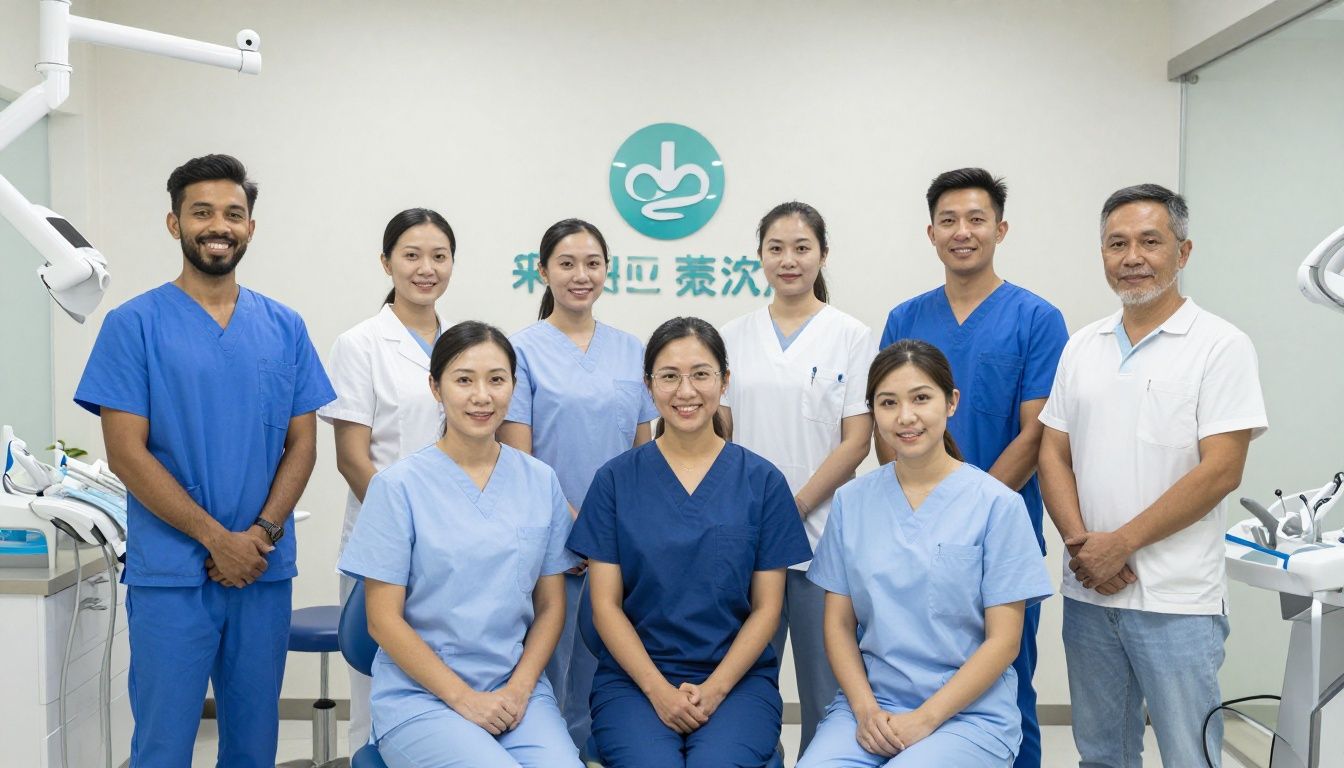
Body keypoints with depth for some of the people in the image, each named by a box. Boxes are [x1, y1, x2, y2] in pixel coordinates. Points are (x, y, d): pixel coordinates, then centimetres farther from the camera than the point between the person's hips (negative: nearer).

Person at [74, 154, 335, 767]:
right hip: (170, 573, -3)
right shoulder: (135, 323, -3)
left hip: (266, 573, 3)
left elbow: (302, 443, 6)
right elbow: (126, 452, -8)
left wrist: (262, 534, -9)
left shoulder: (284, 326, 7)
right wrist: (219, 539, -13)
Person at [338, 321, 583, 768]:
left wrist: (518, 689, -6)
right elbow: (383, 619, -5)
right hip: (420, 696, -3)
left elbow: (551, 605, 8)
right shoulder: (399, 486, -5)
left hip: (519, 690, 3)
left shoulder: (541, 482, 5)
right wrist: (465, 698, -10)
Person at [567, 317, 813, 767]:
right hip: (633, 678, 0)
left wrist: (714, 689, -10)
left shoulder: (762, 481, 3)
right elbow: (606, 604, 2)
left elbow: (767, 607, 3)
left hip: (737, 678, 0)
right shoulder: (615, 480, 3)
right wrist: (658, 689, -10)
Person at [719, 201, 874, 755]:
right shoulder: (735, 337, 9)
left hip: (822, 533, -2)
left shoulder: (851, 336, 0)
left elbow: (856, 442, -5)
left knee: (825, 687, 5)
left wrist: (793, 508, -12)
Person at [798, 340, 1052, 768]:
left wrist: (925, 718, -12)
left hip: (968, 713, -2)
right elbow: (839, 623, 7)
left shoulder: (997, 504, -4)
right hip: (869, 704, 3)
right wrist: (865, 708, -8)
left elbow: (1003, 639, -5)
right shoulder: (851, 502, 6)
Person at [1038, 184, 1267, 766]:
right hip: (1088, 591, 5)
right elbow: (1054, 455, 9)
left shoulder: (1221, 346, -6)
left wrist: (1120, 544, -14)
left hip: (1177, 602, -5)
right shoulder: (1083, 347, 9)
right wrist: (1080, 542, -7)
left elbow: (1220, 471, -13)